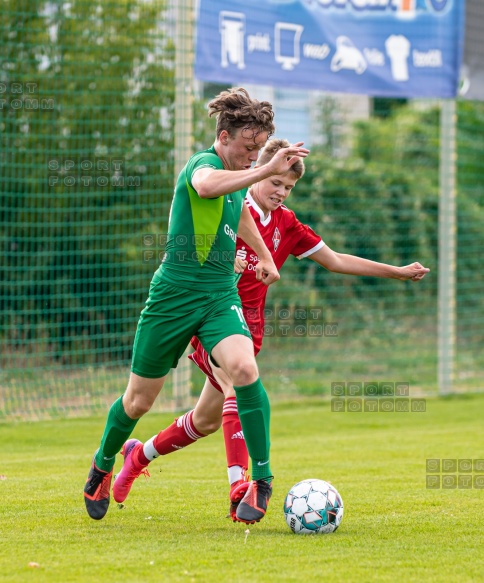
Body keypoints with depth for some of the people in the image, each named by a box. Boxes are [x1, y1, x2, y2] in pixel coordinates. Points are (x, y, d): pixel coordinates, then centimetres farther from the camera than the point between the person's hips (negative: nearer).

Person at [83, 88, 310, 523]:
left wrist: (264, 255, 42)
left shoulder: (236, 177, 9)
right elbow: (206, 185, -44)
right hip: (174, 293, -5)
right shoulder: (203, 163, -15)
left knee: (243, 368, -25)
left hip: (220, 296, 5)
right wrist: (266, 171, -51)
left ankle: (262, 479, -16)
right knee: (139, 399, 7)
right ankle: (103, 467, 36)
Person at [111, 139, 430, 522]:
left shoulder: (286, 225, 9)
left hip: (249, 325, 6)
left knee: (208, 420, 10)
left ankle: (139, 454, 34)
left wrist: (398, 272, 14)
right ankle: (239, 490, -39)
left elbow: (335, 261, 15)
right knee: (238, 388, -29)